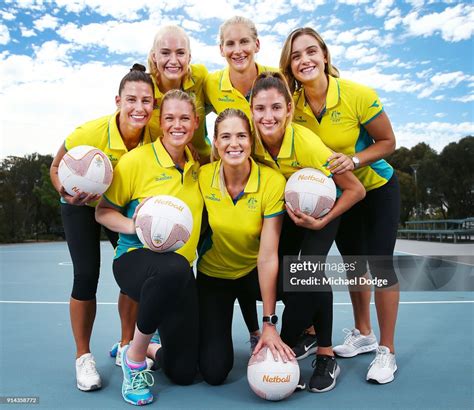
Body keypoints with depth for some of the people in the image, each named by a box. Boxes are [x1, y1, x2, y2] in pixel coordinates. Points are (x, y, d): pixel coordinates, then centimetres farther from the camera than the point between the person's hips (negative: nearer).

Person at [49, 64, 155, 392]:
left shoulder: (154, 136, -24)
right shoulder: (90, 132, -31)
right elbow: (57, 168, -14)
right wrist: (67, 192, -34)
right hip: (82, 206, -3)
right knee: (86, 276, -10)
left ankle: (127, 346, 22)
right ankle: (83, 356, 13)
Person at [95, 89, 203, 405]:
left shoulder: (197, 166, 6)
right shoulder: (136, 160, -8)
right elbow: (103, 212, -2)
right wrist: (133, 225, -22)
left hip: (180, 271, 4)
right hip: (135, 259, -4)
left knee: (183, 372, 0)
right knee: (174, 268, -42)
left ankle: (148, 349, 37)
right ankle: (134, 355, -13)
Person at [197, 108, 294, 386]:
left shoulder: (272, 181, -23)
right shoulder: (202, 177, -17)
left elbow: (268, 256, -25)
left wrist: (269, 324, -25)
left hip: (255, 273, 0)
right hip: (213, 276, 0)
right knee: (214, 371, -10)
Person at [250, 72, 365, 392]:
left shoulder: (307, 143, -34)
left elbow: (356, 190, -25)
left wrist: (320, 222, -28)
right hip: (283, 207, 4)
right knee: (278, 273, -8)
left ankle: (326, 356, -3)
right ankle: (304, 331, 20)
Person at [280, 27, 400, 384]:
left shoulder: (359, 95, -25)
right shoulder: (292, 103, -15)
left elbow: (388, 142, -15)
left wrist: (354, 160, -30)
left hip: (376, 186, -4)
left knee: (380, 263, -6)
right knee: (352, 261, 15)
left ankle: (387, 351, 13)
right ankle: (363, 334, 35)